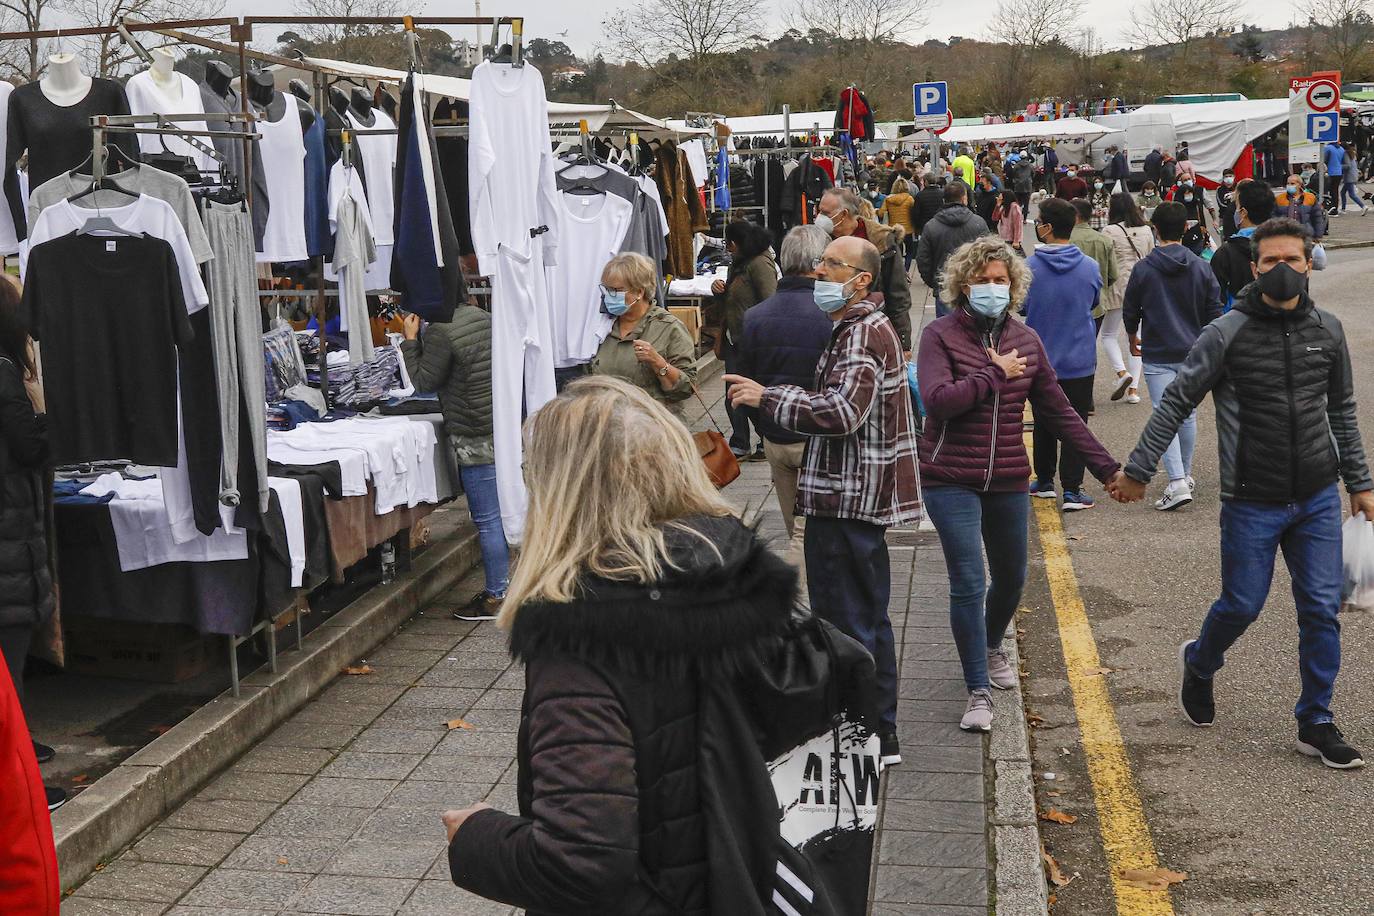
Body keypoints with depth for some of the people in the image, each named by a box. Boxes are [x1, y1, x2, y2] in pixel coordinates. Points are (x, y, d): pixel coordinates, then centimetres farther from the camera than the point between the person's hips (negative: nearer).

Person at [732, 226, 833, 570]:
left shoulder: (754, 316, 2)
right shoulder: (832, 316, -16)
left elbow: (746, 384, 9)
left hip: (775, 440, 6)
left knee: (796, 530, 19)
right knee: (808, 533, 0)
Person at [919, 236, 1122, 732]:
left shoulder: (1025, 340, 5)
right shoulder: (941, 334, -7)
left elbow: (1057, 411, 10)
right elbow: (938, 400, -23)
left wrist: (1106, 466, 8)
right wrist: (995, 374, -17)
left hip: (1008, 481, 5)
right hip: (951, 481, -5)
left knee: (1011, 578, 18)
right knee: (968, 585, -10)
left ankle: (991, 648, 48)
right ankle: (979, 692, 1)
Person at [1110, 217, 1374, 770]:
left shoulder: (1327, 331, 3)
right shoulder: (1227, 334, -10)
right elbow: (1176, 403, -5)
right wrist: (1138, 471, -6)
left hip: (1318, 500, 4)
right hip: (1252, 502, -3)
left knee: (1322, 610, 3)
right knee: (1242, 605, 5)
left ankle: (1316, 724, 16)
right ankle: (1199, 665, 37)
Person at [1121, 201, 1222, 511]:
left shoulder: (1143, 268, -9)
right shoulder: (1201, 267, -1)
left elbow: (1130, 311, 1)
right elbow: (1214, 311, 3)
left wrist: (1133, 338, 21)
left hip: (1157, 355, -3)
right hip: (1193, 353, 3)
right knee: (1188, 415, 17)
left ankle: (1177, 483, -16)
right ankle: (1186, 475, 29)